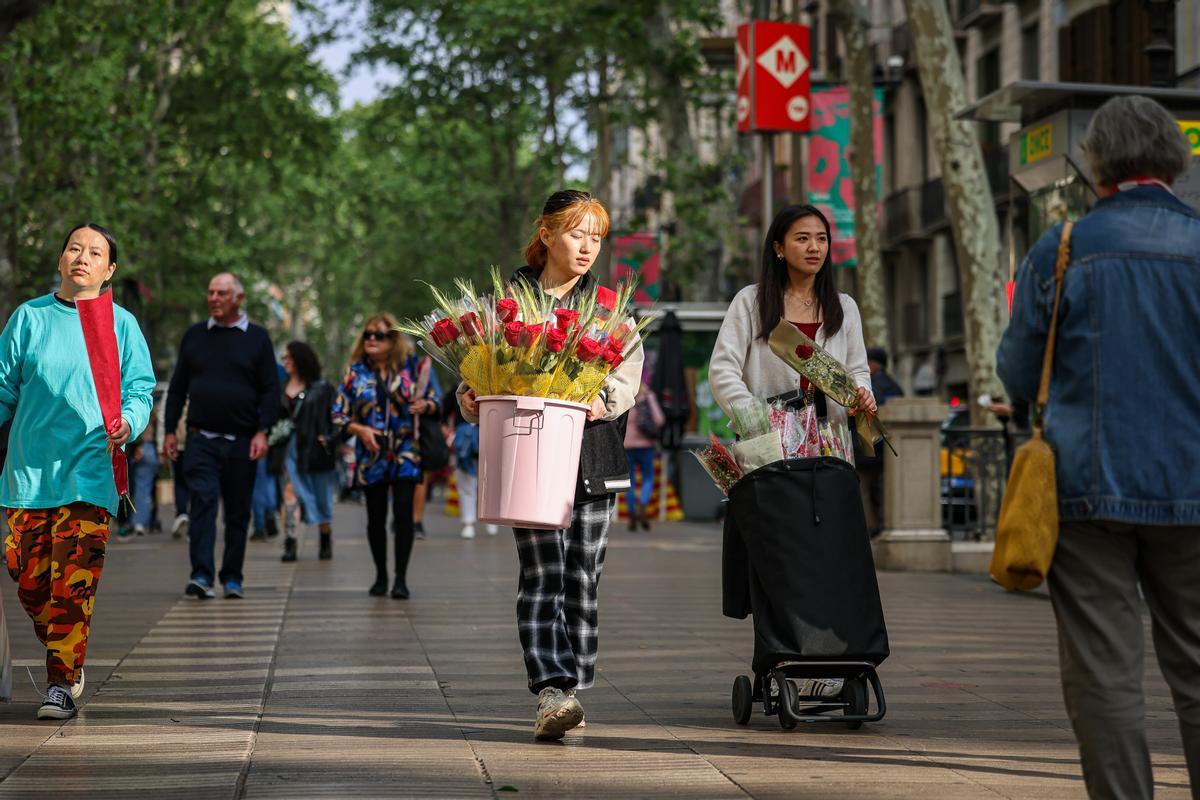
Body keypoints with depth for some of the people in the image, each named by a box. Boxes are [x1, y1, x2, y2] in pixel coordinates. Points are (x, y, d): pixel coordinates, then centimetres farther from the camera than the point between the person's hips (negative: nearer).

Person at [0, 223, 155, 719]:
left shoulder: (121, 324, 6)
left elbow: (140, 391, 5)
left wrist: (128, 423, -14)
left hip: (89, 469, -2)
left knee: (73, 581, -10)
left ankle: (62, 682, -5)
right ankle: (66, 659, 24)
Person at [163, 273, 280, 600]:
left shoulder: (257, 338, 4)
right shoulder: (194, 335, 10)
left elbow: (270, 390, 2)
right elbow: (178, 387, 14)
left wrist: (262, 432, -9)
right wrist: (170, 431, 8)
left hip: (242, 440, 0)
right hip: (201, 438, 0)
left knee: (238, 511, 6)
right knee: (203, 502, -14)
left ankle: (232, 578, 16)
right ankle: (201, 576, -19)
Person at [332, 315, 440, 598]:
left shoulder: (411, 365, 1)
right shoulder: (356, 372, 3)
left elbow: (434, 399, 8)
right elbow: (338, 414, 3)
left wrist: (424, 405, -14)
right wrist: (360, 430, -13)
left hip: (405, 452, -1)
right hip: (371, 455, 1)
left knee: (403, 512, -13)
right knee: (376, 518, 6)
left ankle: (401, 579, -8)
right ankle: (380, 577, 22)